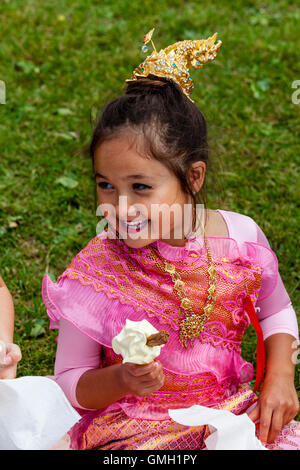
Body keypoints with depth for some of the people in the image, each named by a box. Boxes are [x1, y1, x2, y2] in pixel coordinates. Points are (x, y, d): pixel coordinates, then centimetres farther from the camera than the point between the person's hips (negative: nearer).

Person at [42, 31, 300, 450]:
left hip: (231, 412, 2)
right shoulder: (94, 272, -15)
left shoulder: (242, 237, -9)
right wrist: (122, 380, -25)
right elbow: (70, 383, -6)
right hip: (130, 430, -1)